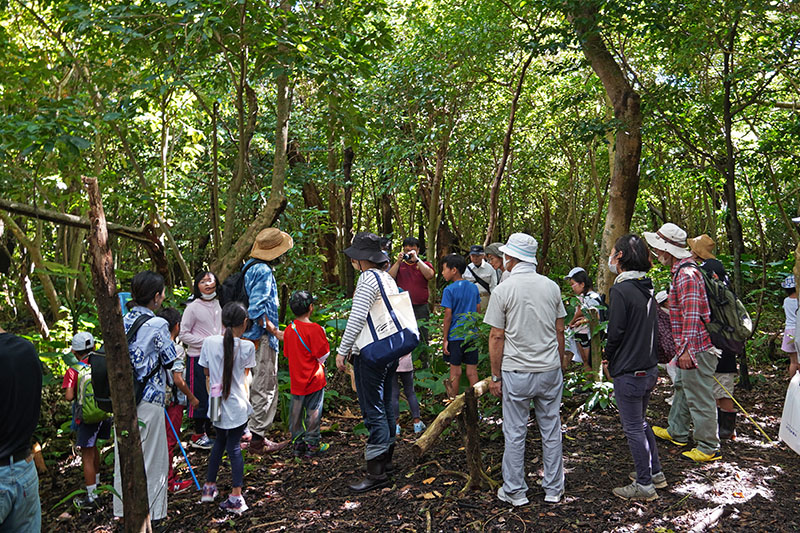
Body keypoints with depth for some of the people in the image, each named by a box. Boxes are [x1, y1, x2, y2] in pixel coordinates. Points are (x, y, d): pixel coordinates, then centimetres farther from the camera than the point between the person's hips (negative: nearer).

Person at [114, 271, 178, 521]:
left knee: (124, 454, 16)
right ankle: (149, 510, 15)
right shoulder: (157, 324, -15)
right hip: (149, 400, -6)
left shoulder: (123, 321, 4)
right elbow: (170, 361, -8)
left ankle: (123, 508, 28)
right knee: (150, 457, 5)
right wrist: (170, 340, 9)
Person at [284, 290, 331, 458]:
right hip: (313, 378, -6)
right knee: (313, 412, 5)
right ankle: (312, 445, 12)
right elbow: (323, 355, -14)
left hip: (296, 379, 6)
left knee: (296, 412, 13)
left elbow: (287, 354, 12)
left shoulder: (288, 330, 2)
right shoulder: (314, 329, -17)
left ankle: (298, 444, 22)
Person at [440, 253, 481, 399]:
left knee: (455, 371, 6)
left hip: (455, 336, -4)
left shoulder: (449, 290, -11)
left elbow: (448, 316, -11)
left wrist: (445, 339, -6)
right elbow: (477, 311, 10)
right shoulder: (473, 287, 5)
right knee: (472, 372, 8)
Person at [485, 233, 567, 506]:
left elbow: (497, 337, -8)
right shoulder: (552, 287, 2)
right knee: (551, 431, 13)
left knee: (514, 434, 7)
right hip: (550, 370, 4)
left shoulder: (503, 289, -10)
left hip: (516, 371, -3)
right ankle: (553, 489, 23)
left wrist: (496, 376, 0)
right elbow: (560, 331, 8)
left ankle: (515, 491, 16)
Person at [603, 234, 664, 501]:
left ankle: (645, 485, 15)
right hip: (649, 367, 9)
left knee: (633, 429, 4)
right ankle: (655, 472, 33)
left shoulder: (620, 290, -20)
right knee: (640, 423, 23)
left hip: (629, 372, -9)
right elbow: (654, 327, 12)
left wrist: (608, 357, -1)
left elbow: (615, 332, -20)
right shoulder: (646, 288, 6)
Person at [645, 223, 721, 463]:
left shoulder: (686, 274, -20)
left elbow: (692, 315, -25)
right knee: (682, 388, 22)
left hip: (696, 347, -11)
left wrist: (686, 349, -24)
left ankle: (709, 447, 9)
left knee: (699, 397, -2)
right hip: (689, 346, 11)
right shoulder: (681, 270, 13)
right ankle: (677, 432, 37)